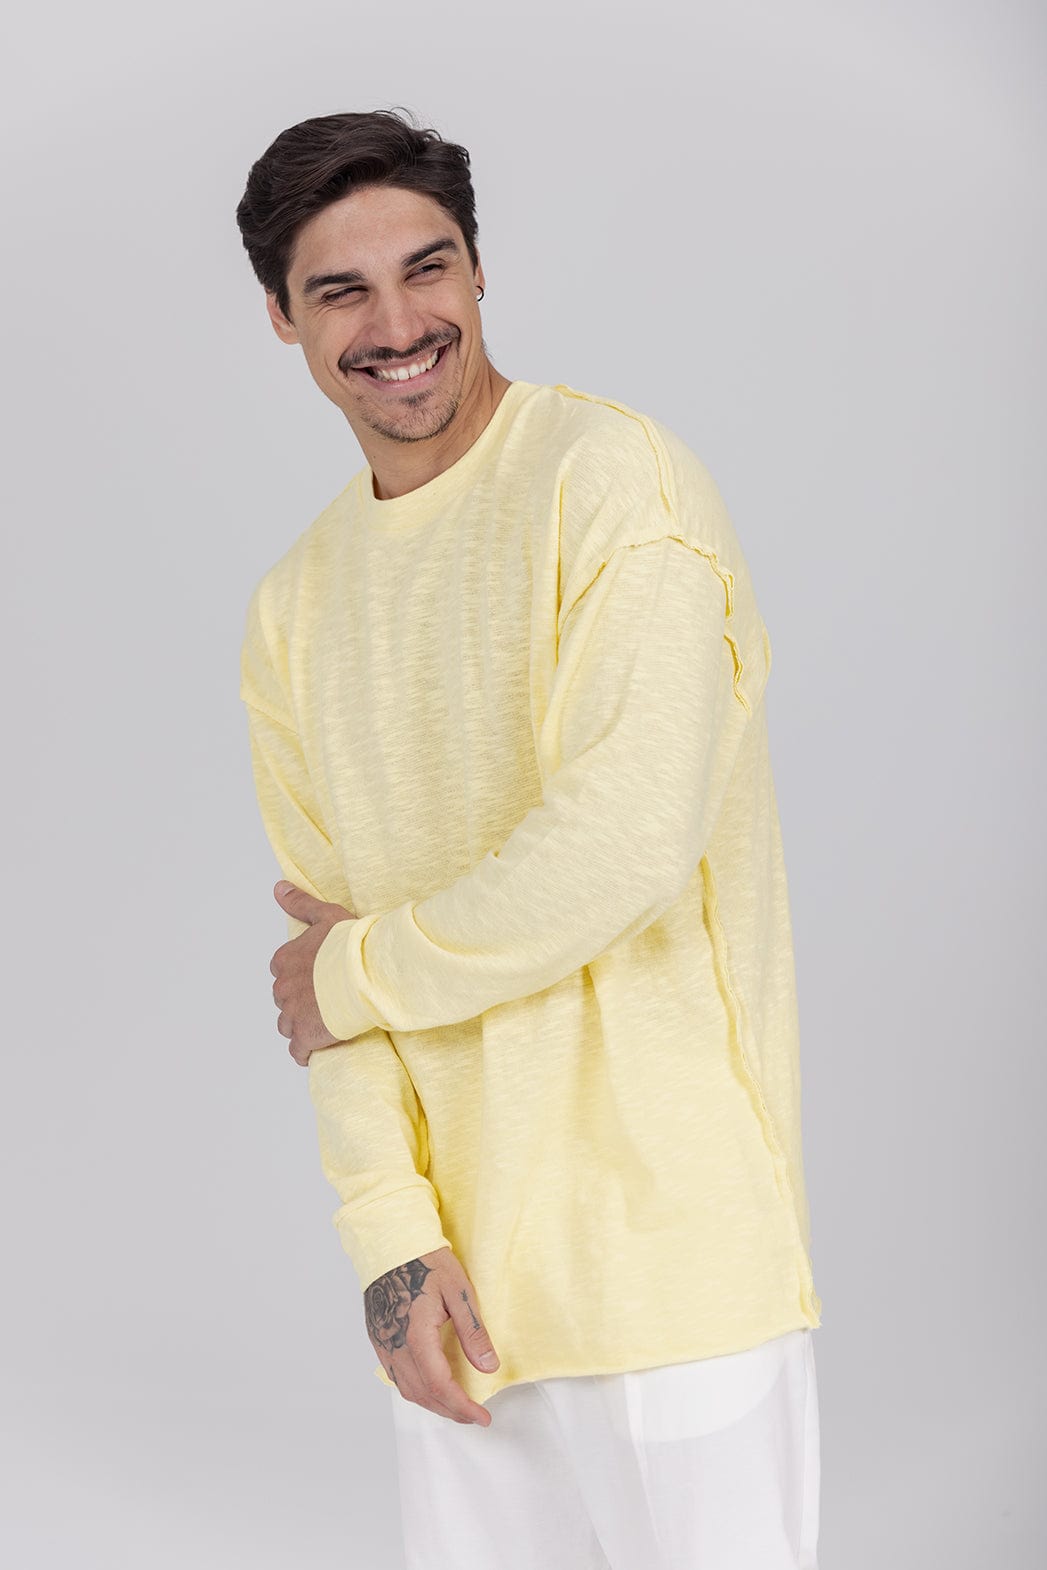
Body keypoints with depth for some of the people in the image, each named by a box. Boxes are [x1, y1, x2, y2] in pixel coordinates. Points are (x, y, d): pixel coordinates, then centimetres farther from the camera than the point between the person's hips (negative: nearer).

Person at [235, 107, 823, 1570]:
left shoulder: (616, 479, -10)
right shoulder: (296, 604, 11)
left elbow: (628, 845, -20)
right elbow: (323, 930, 8)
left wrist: (357, 972, -6)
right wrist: (389, 1231, -4)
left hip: (666, 1235, -6)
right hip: (458, 1253, 6)